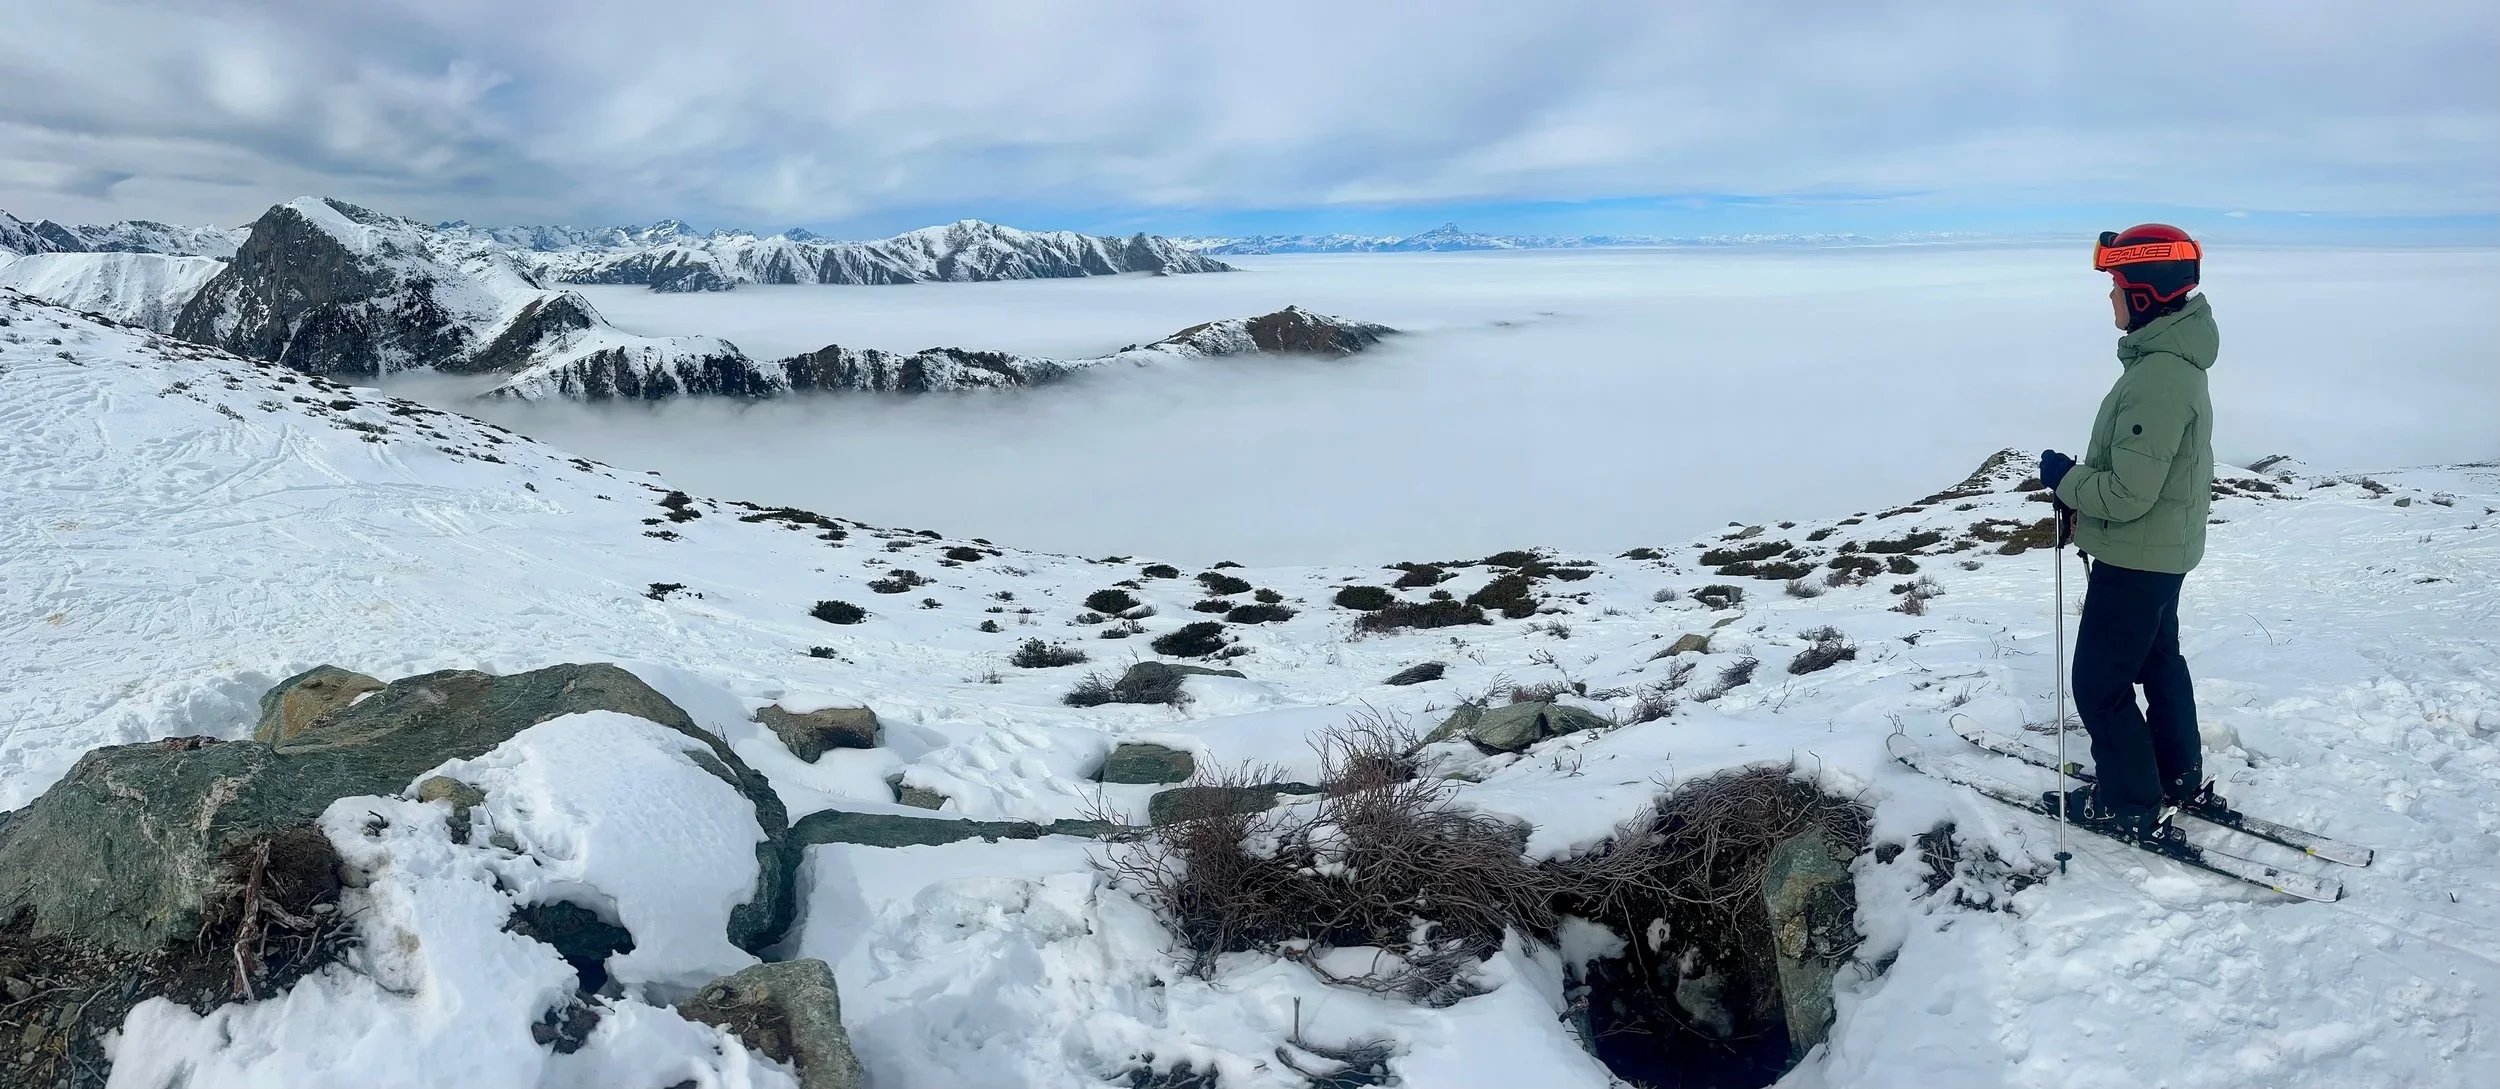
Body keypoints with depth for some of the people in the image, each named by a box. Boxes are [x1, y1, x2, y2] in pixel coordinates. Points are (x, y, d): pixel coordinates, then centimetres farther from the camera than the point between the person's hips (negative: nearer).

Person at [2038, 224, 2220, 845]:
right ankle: (2182, 780, 40)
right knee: (2157, 661, 24)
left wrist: (2065, 479, -15)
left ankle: (2133, 808, 13)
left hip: (2136, 558, -11)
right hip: (2164, 553, 11)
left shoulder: (2158, 379, -30)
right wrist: (2082, 494, 8)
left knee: (2100, 683, 2)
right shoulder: (2171, 357, 4)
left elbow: (2128, 493, -30)